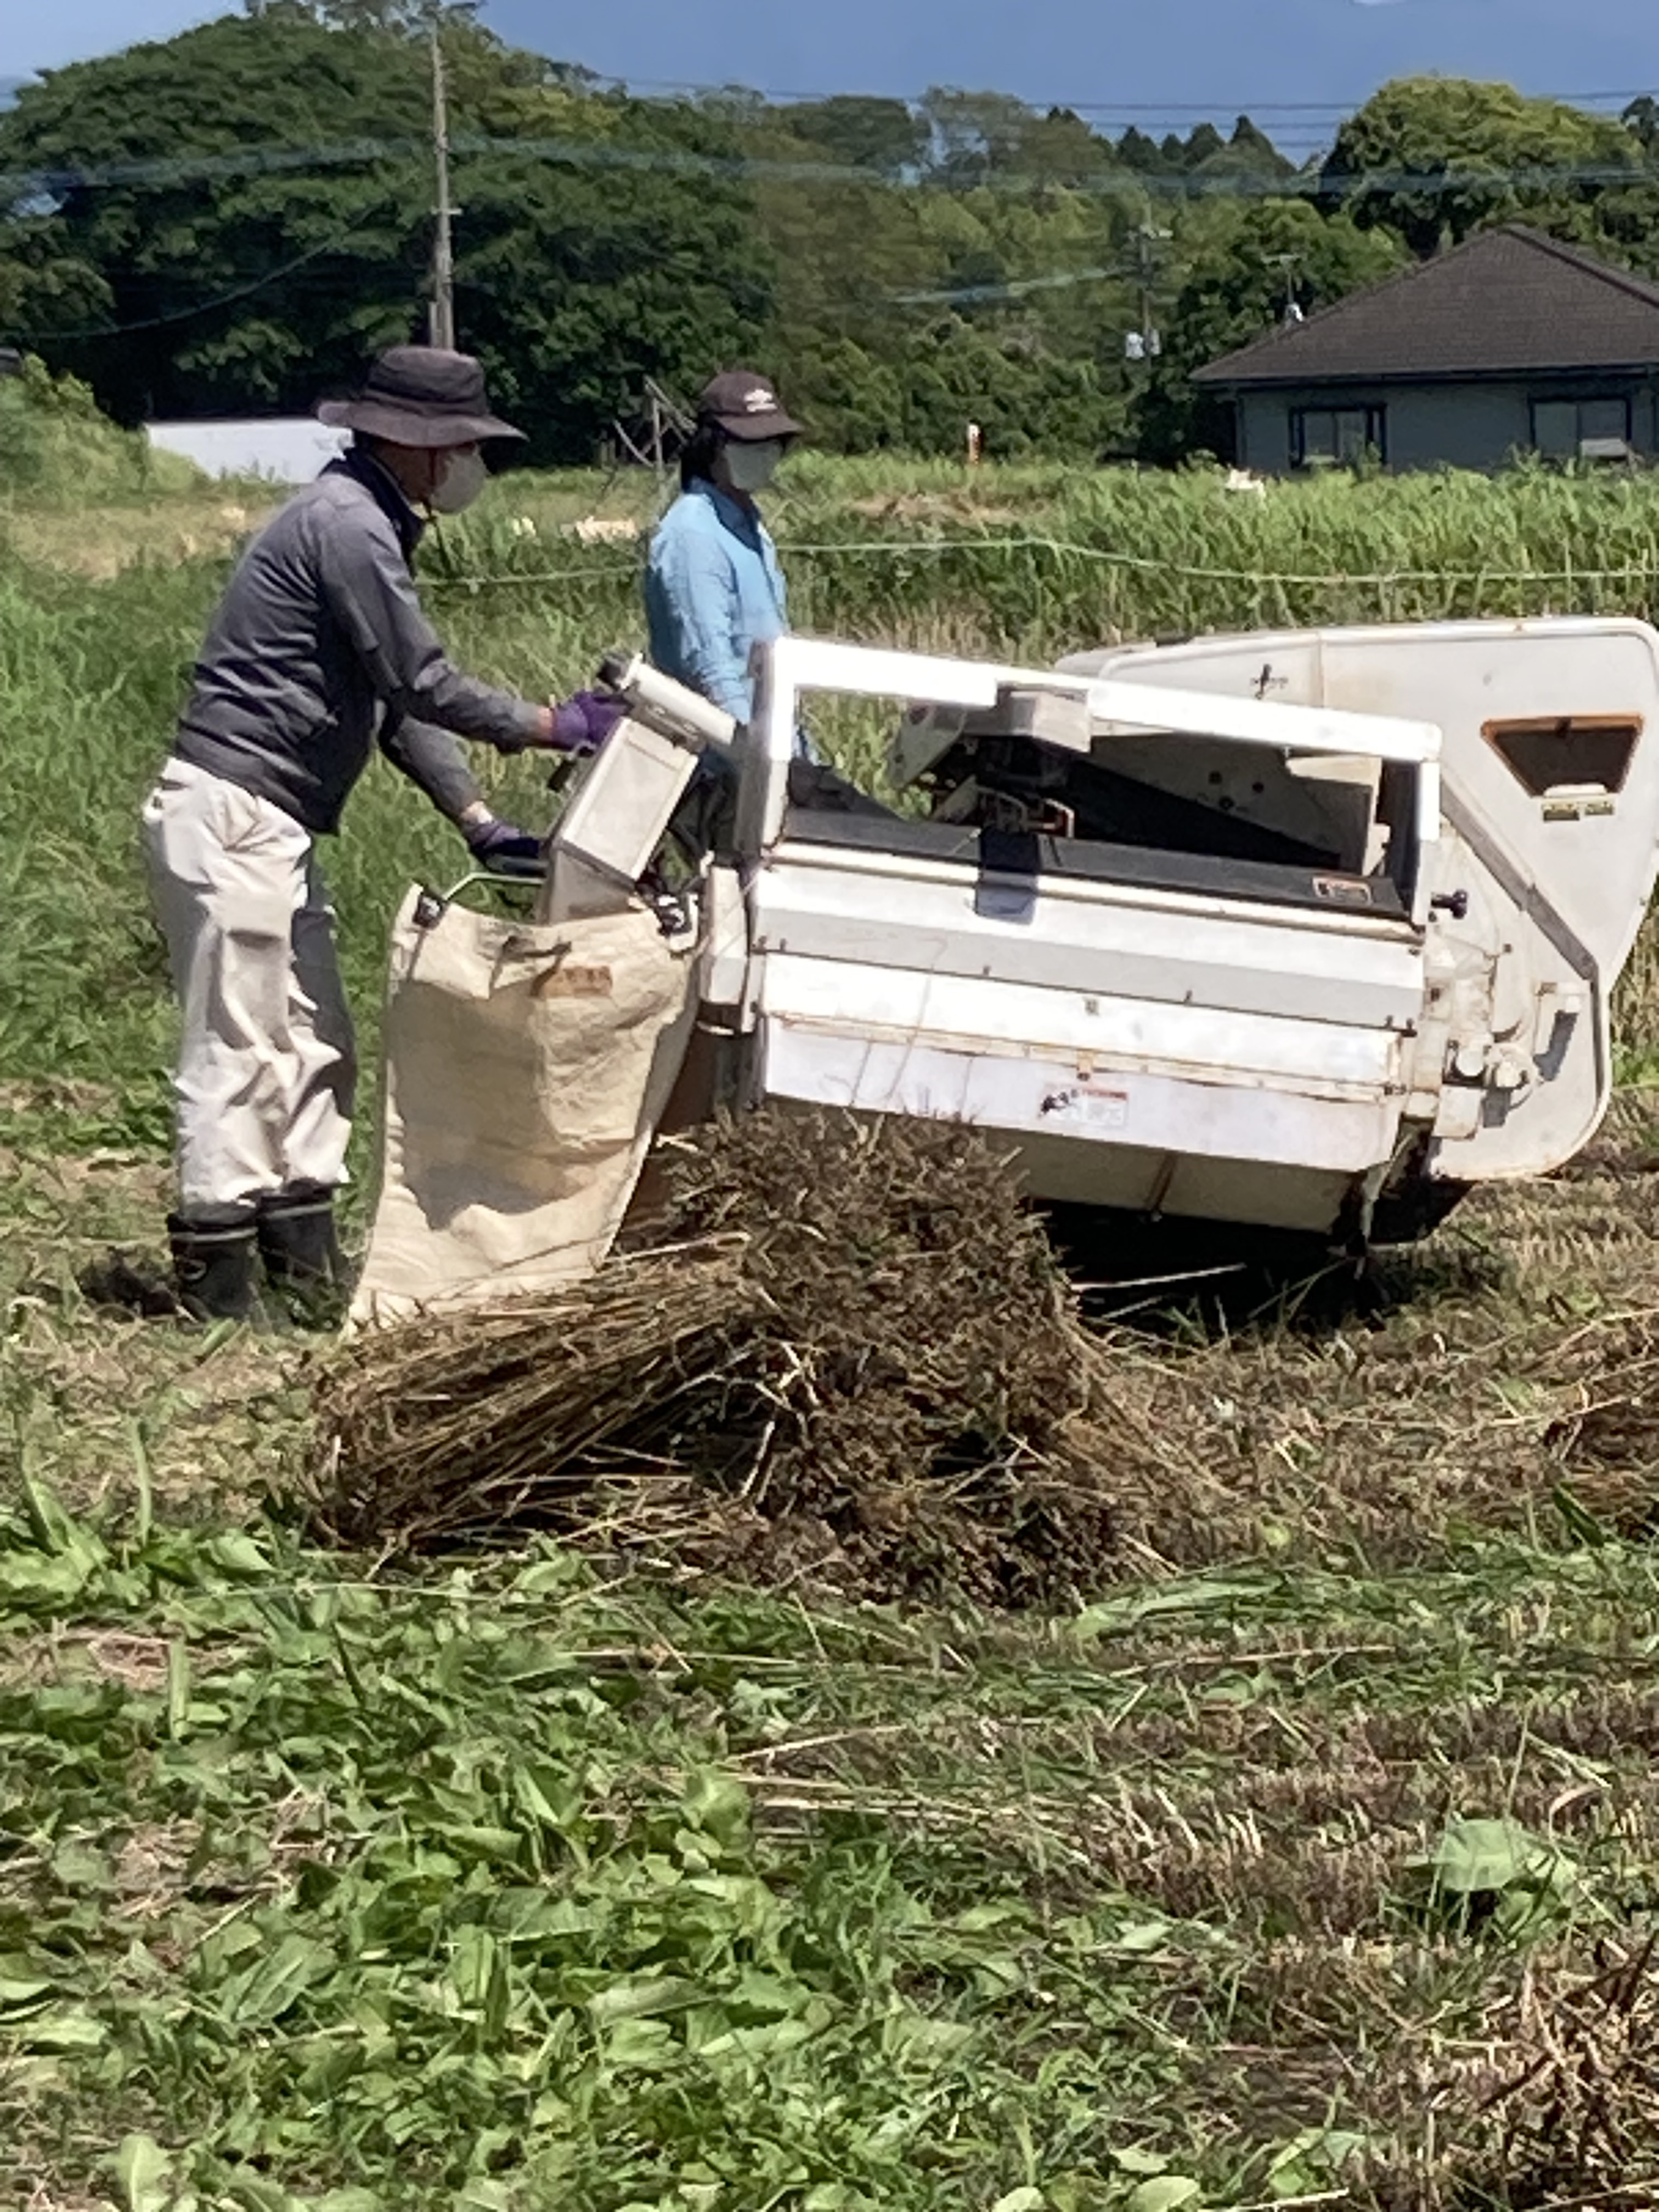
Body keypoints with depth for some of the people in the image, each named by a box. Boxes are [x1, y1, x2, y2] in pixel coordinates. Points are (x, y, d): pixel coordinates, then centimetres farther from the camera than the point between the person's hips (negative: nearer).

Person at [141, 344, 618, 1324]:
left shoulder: (369, 525, 18)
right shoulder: (347, 525, -15)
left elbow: (396, 697, 20)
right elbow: (424, 683, -16)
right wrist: (551, 725, -6)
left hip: (274, 827, 10)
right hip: (230, 816, -10)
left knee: (315, 1043, 12)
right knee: (239, 1046, -7)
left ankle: (303, 1246, 18)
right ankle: (217, 1270, -2)